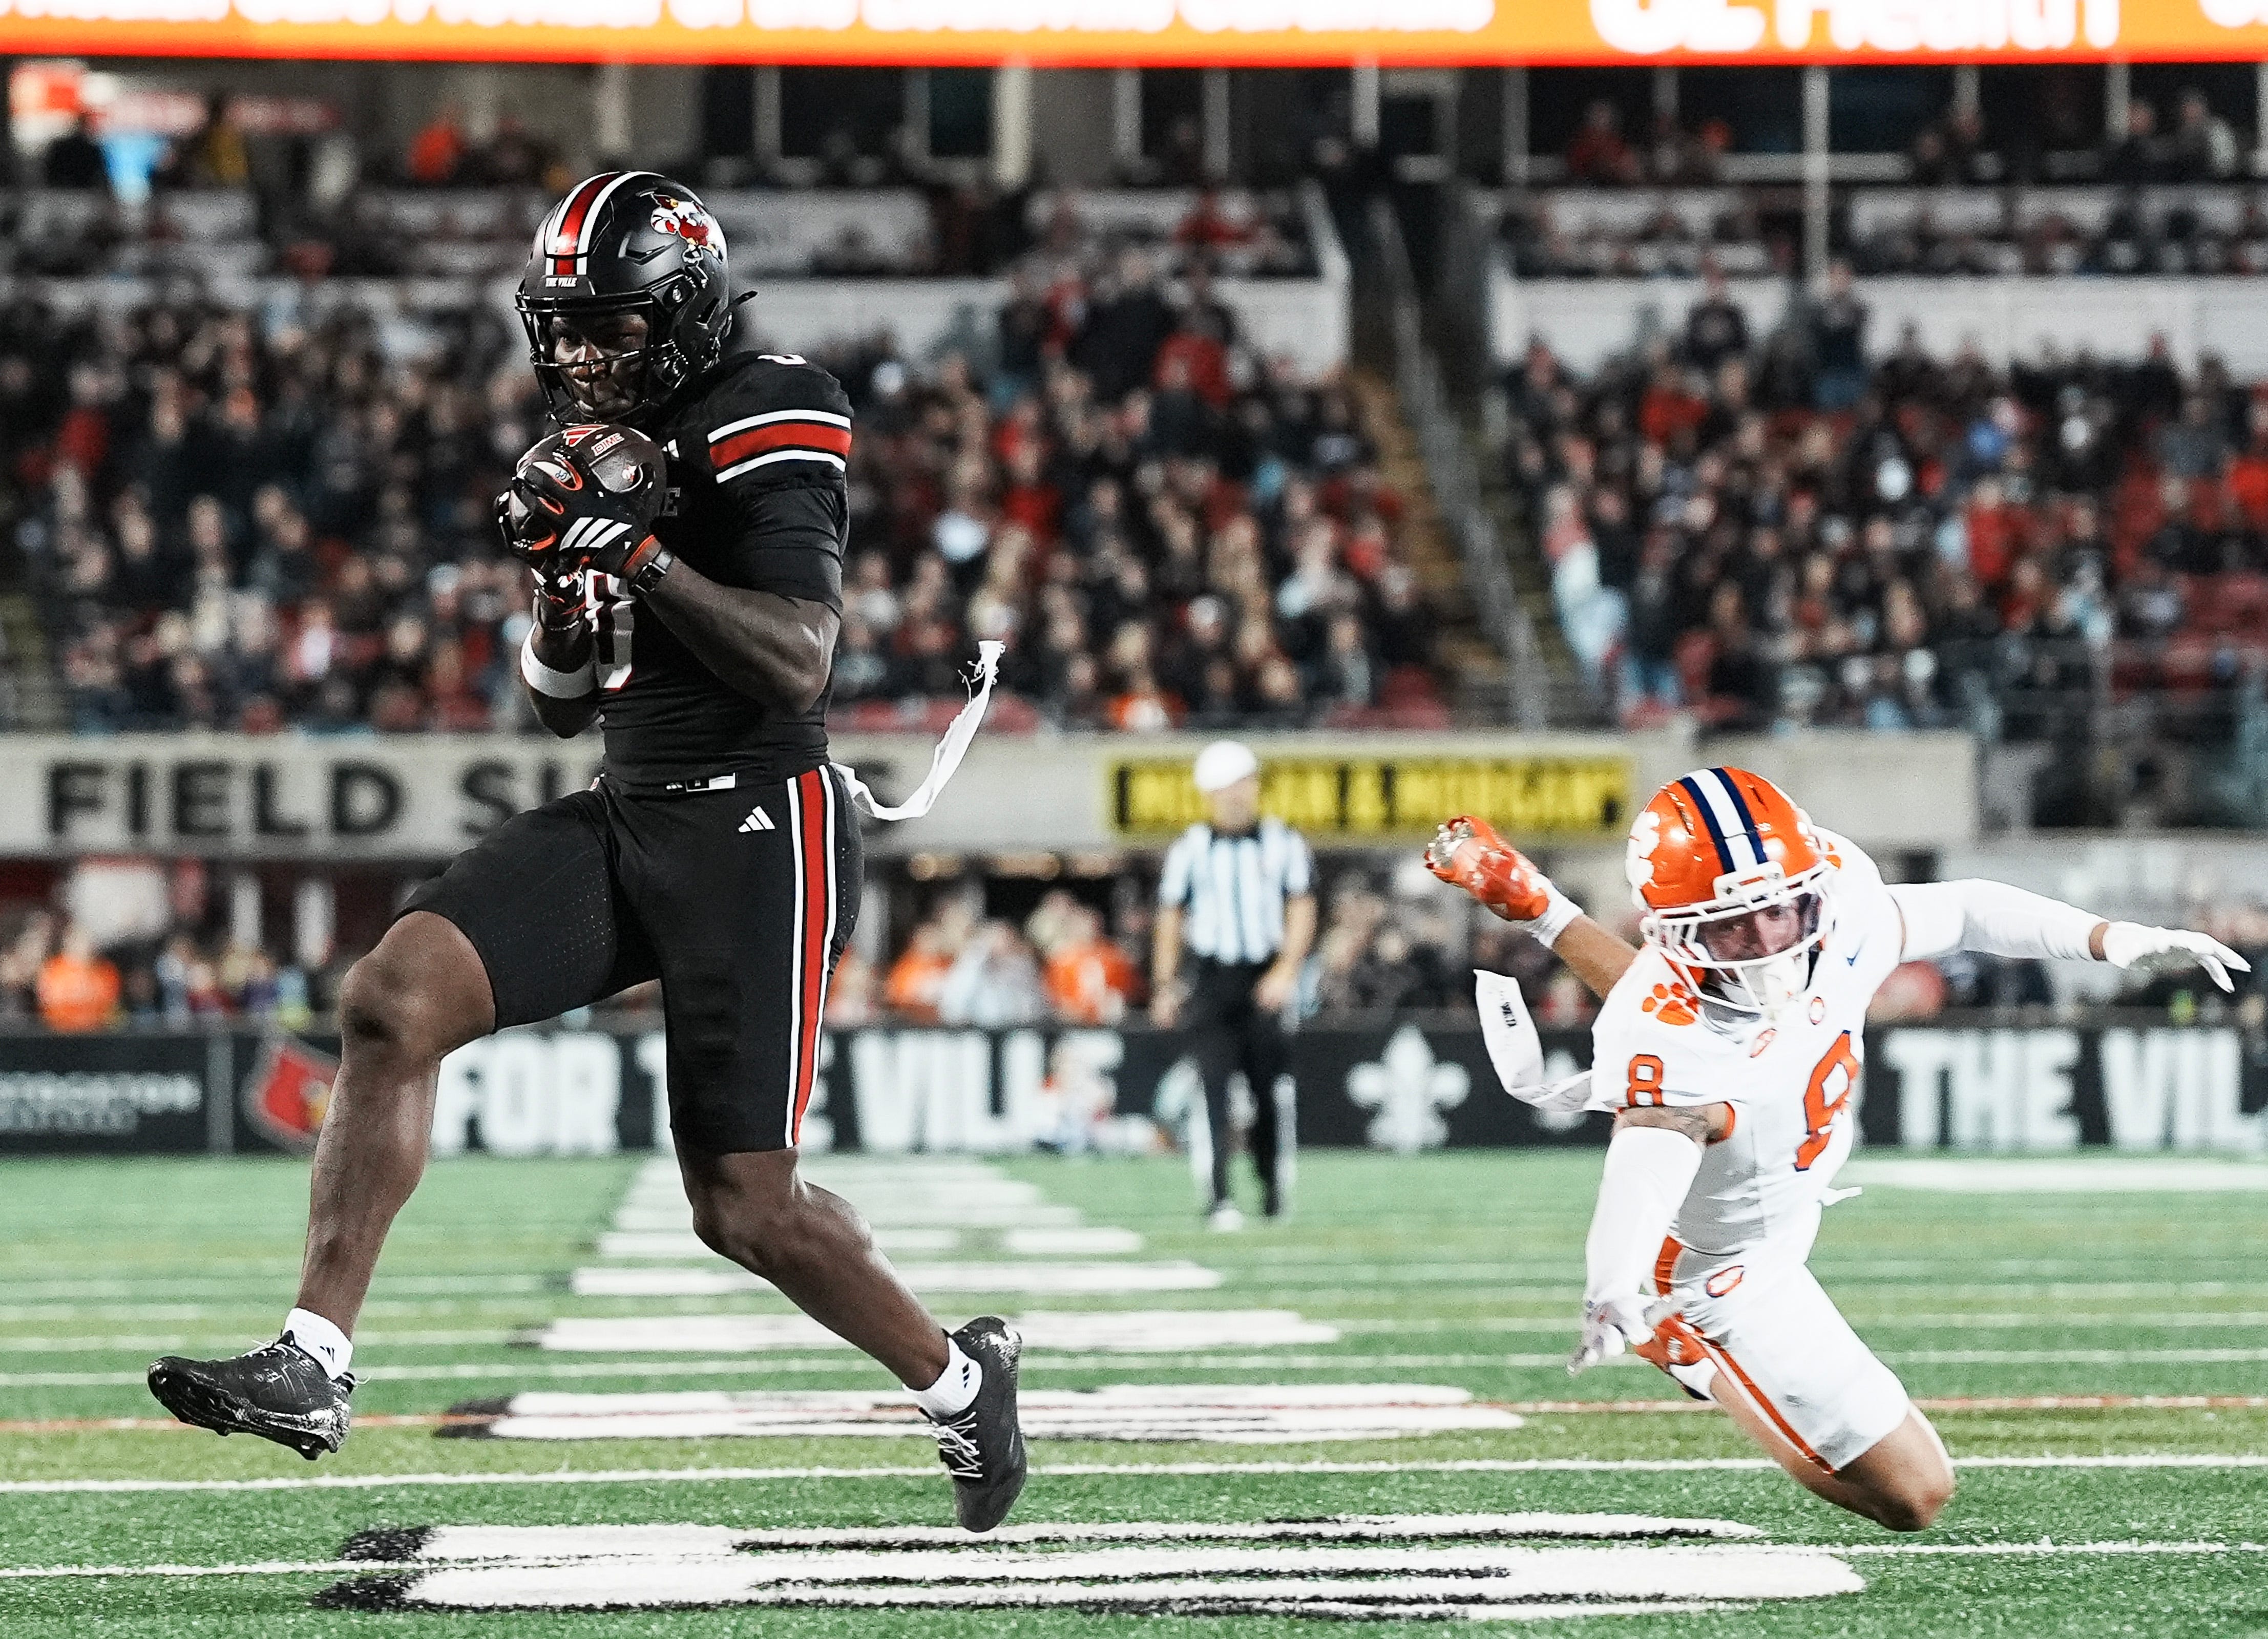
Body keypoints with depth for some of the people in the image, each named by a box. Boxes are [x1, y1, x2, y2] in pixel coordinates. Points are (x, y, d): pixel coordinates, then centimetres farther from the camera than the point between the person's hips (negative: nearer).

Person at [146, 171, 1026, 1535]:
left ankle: (962, 1377, 23)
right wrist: (562, 571, -1)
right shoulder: (605, 450, 14)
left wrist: (640, 550, -25)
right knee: (394, 996, -15)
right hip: (629, 818, 8)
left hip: (758, 832, -7)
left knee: (744, 1206, -4)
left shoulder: (765, 424, -11)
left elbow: (797, 665, -21)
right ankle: (315, 1368, -16)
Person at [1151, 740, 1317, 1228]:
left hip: (1266, 982, 0)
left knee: (1268, 1090, 3)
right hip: (1211, 982, 0)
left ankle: (1272, 1186, 20)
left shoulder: (1284, 844, 5)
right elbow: (1170, 918, 11)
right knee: (1215, 1087, -10)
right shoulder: (1189, 849, 6)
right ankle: (1219, 1200, -15)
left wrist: (1286, 970, -13)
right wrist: (1164, 986, 7)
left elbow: (1301, 911, 1)